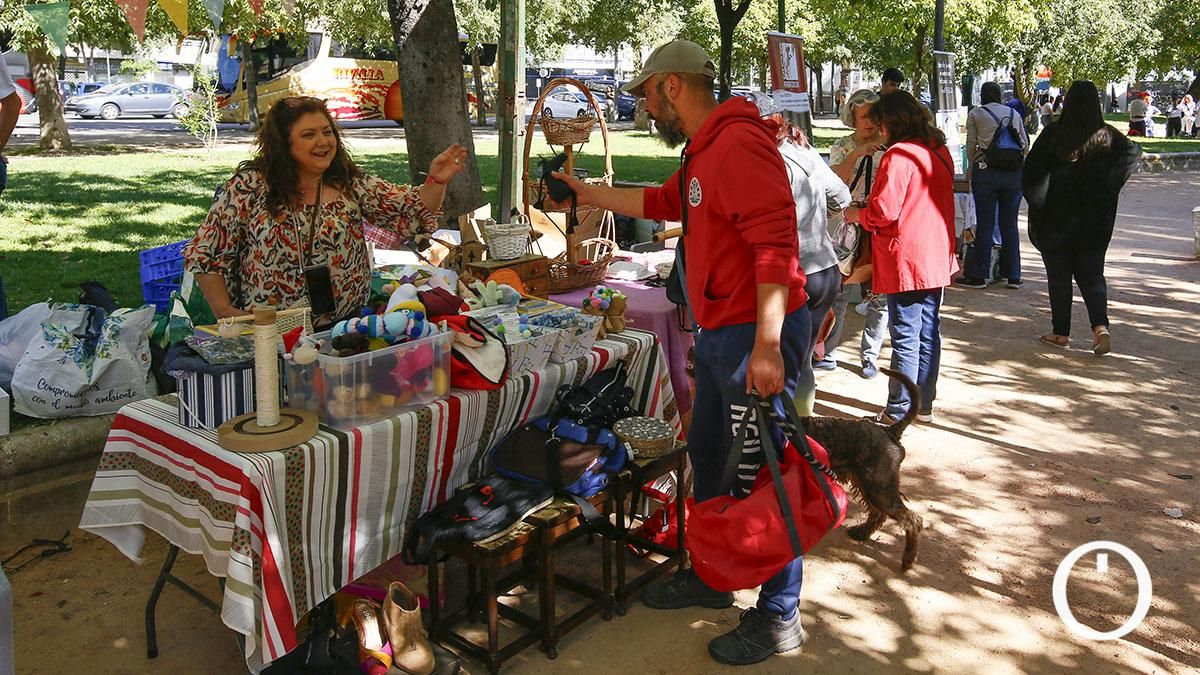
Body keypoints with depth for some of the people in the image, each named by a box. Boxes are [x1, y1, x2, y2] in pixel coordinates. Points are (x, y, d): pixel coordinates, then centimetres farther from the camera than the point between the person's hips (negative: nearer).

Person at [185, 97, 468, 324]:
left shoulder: (351, 184, 5)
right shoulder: (249, 187, -1)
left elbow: (413, 212, 0)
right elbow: (204, 254, 3)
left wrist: (436, 181, -17)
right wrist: (226, 312, -3)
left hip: (344, 326, 2)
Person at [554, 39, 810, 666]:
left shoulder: (740, 143, -17)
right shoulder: (704, 151, 17)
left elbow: (776, 241, -25)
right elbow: (661, 202, 34)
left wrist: (767, 345, -28)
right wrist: (587, 193, 38)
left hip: (757, 331, -11)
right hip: (719, 332, 11)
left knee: (760, 471, -1)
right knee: (708, 456, 20)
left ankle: (779, 615, 14)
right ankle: (709, 575, 38)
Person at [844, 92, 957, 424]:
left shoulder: (899, 154, -16)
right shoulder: (940, 152, 11)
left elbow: (883, 212, -20)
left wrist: (857, 214, -1)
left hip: (906, 261, -8)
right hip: (937, 258, 8)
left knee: (905, 339, -3)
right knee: (929, 333, 14)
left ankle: (897, 413, 4)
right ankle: (924, 405, 24)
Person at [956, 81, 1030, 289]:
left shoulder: (975, 114, 2)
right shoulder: (1014, 113, 12)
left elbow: (971, 145, 0)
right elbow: (1025, 144, 11)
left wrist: (970, 168, 14)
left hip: (986, 171, -3)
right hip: (1014, 172, 3)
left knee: (985, 225, 1)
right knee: (1010, 224, 9)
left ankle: (978, 276, 5)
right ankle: (1013, 276, 12)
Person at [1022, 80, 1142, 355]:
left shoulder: (1053, 135, -10)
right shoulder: (1107, 136, -3)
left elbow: (1031, 170, -10)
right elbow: (1134, 153, 3)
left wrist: (1037, 204, 1)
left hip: (1056, 218, -2)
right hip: (1095, 220, 2)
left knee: (1059, 275, 9)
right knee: (1091, 273, 12)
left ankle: (1060, 332, 14)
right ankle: (1100, 325, -7)